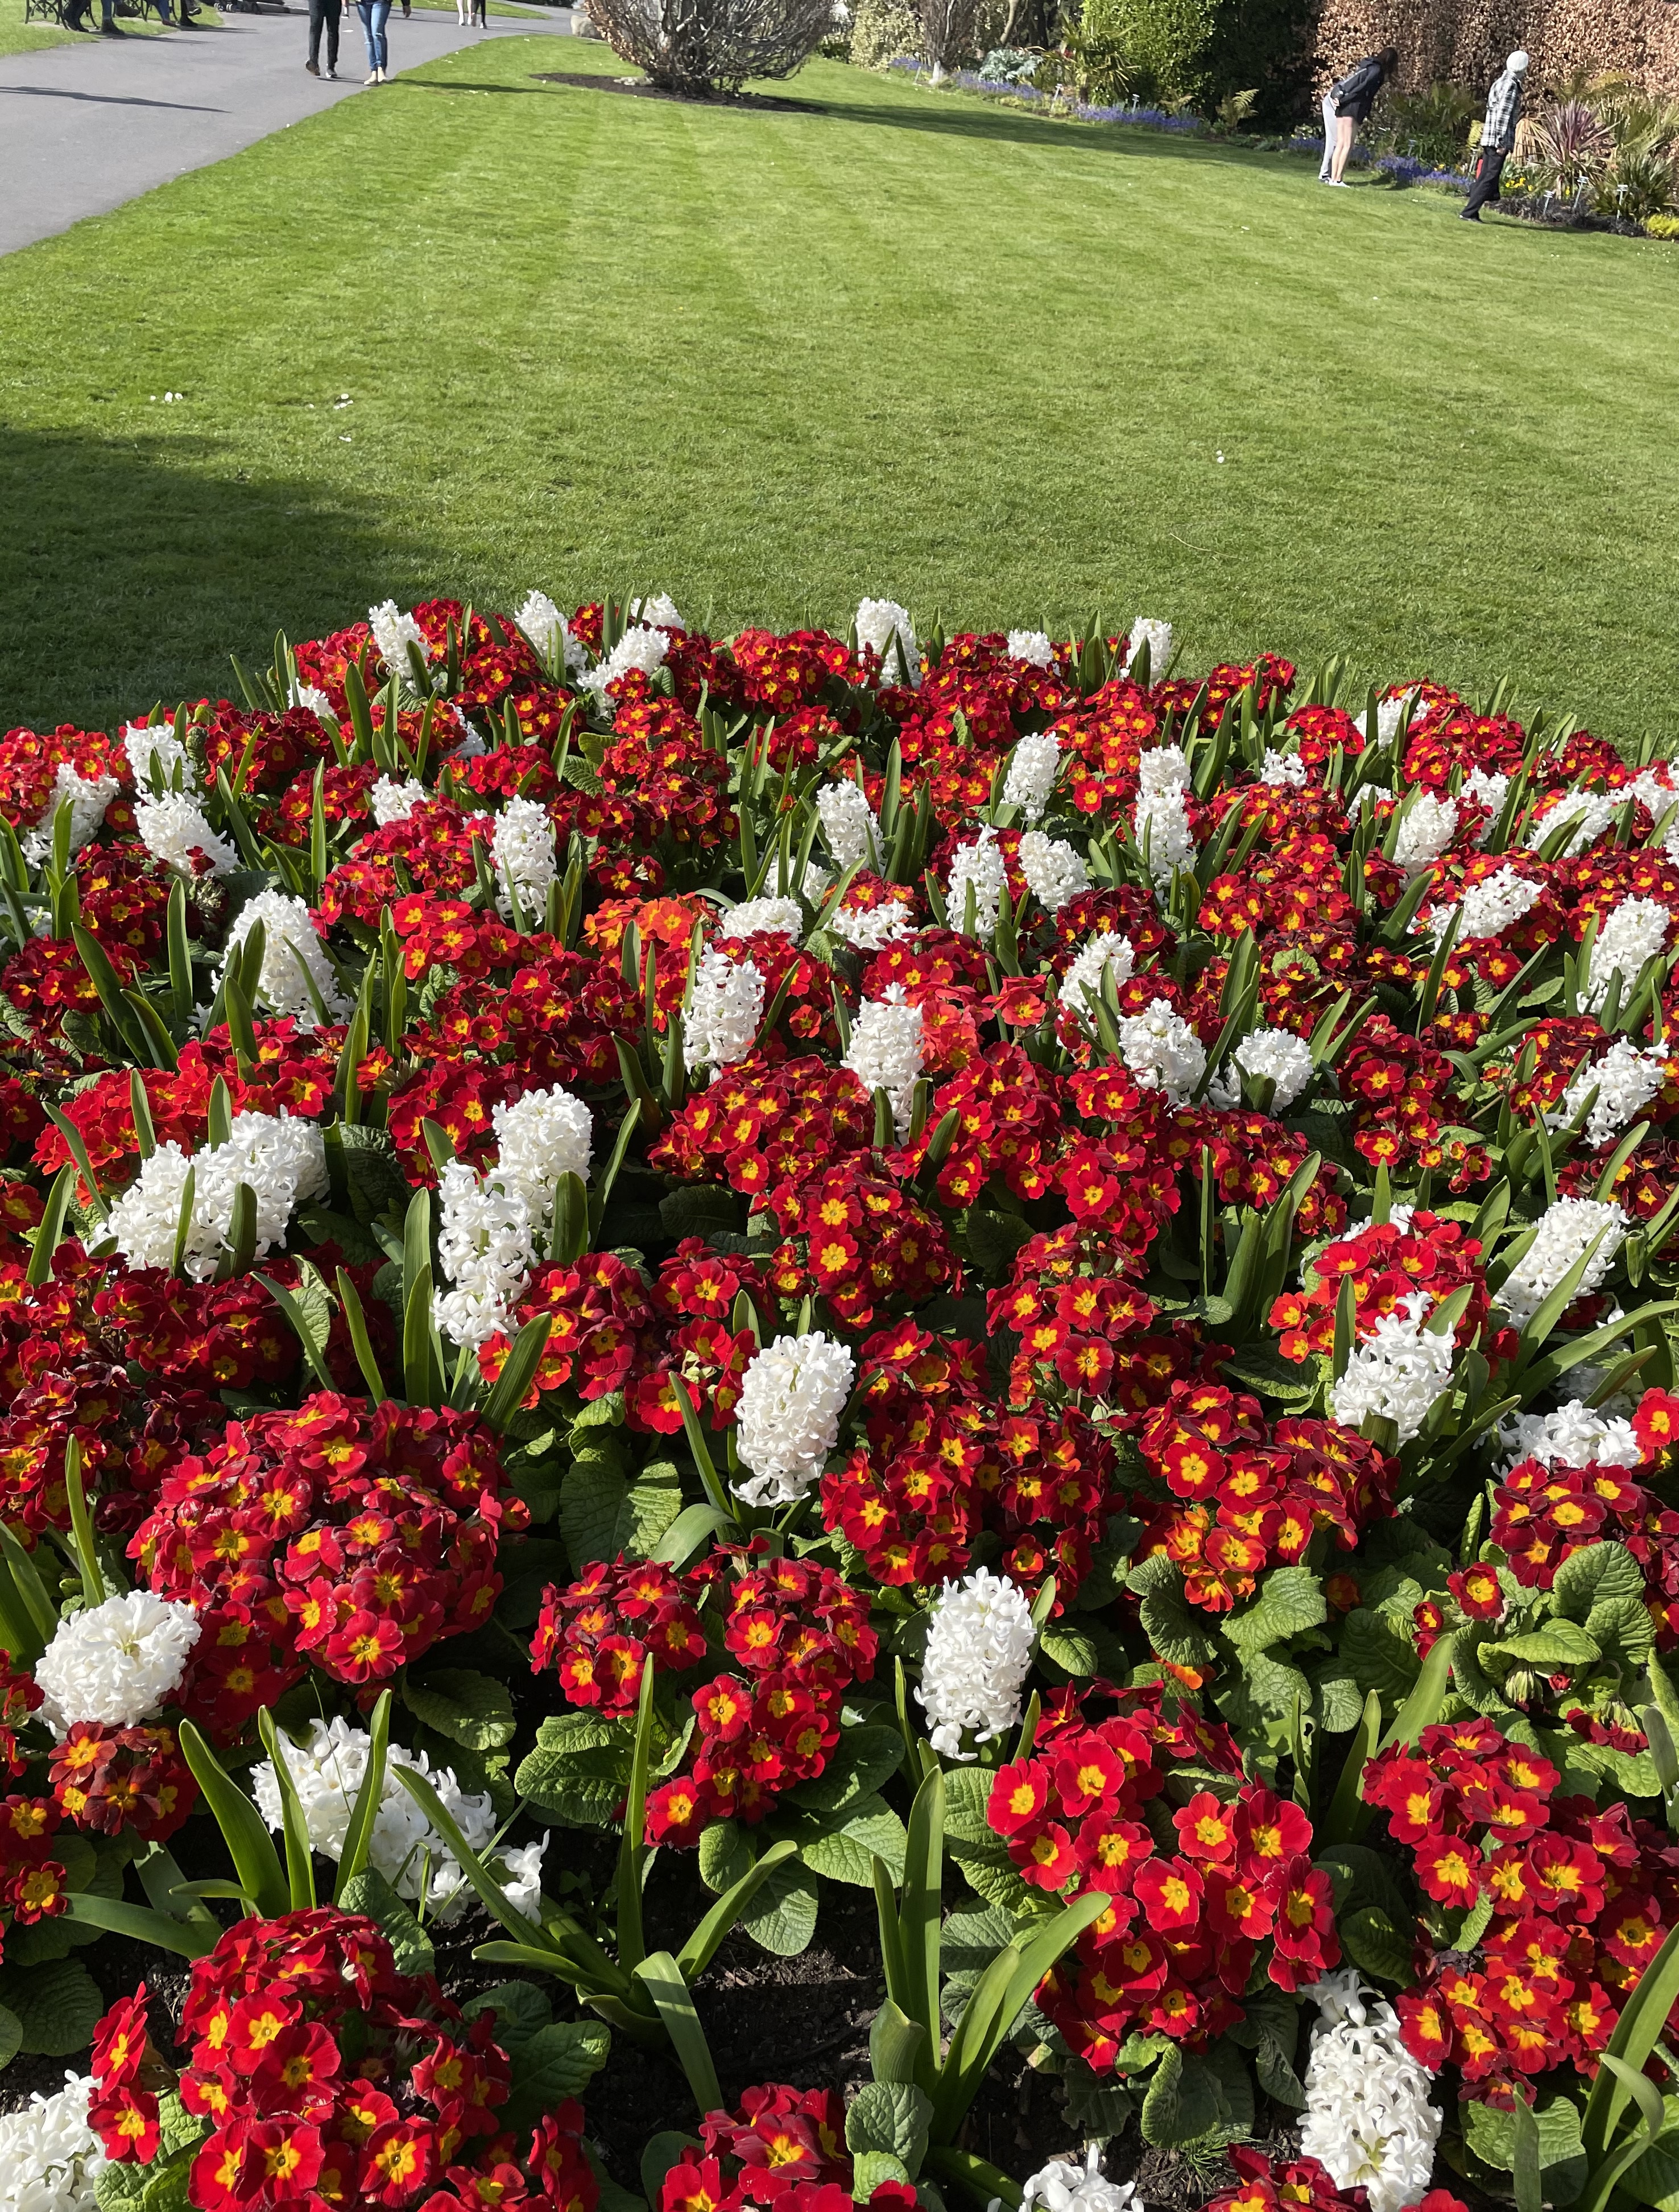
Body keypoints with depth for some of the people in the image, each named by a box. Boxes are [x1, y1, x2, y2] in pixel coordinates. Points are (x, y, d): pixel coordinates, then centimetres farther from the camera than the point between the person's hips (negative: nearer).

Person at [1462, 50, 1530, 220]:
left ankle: (1471, 213, 12)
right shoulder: (1511, 85, -12)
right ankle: (1469, 213, -11)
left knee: (1485, 177, 11)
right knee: (1490, 178, -9)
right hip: (1498, 141, -9)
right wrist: (1502, 142, -20)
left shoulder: (1500, 82, 17)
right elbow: (1503, 115, -19)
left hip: (1489, 140, 9)